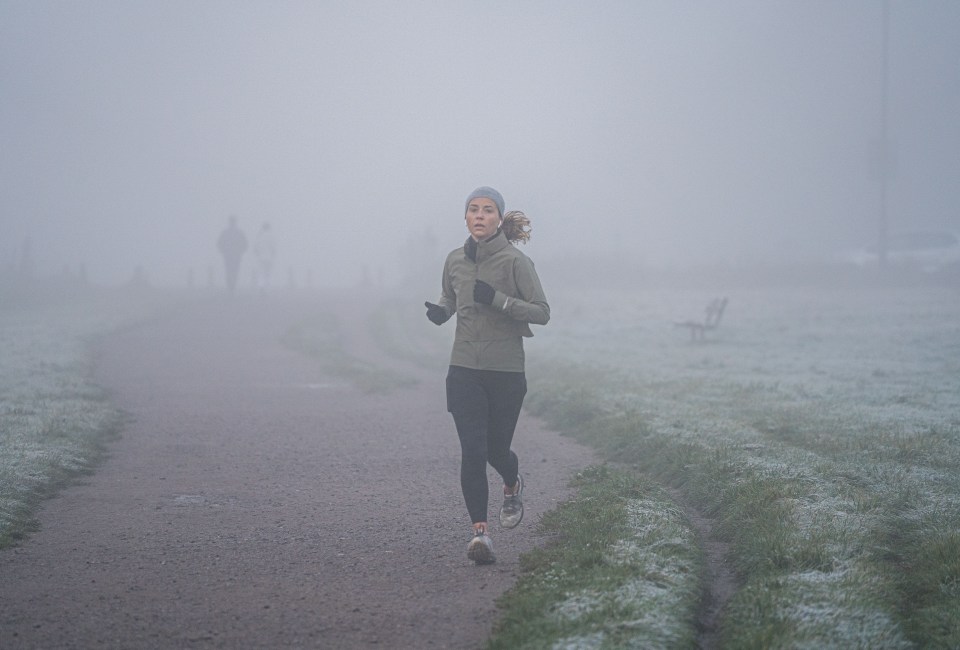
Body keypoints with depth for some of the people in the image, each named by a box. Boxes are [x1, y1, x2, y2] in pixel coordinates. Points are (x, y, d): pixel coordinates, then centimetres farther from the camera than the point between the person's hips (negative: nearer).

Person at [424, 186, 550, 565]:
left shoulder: (515, 261, -8)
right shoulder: (455, 261, 5)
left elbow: (542, 312, -9)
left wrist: (498, 300, -21)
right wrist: (440, 311, 0)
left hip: (506, 371, -2)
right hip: (464, 370, 2)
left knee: (496, 449, 9)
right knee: (472, 451, -10)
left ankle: (513, 486, 45)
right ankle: (479, 532, -8)